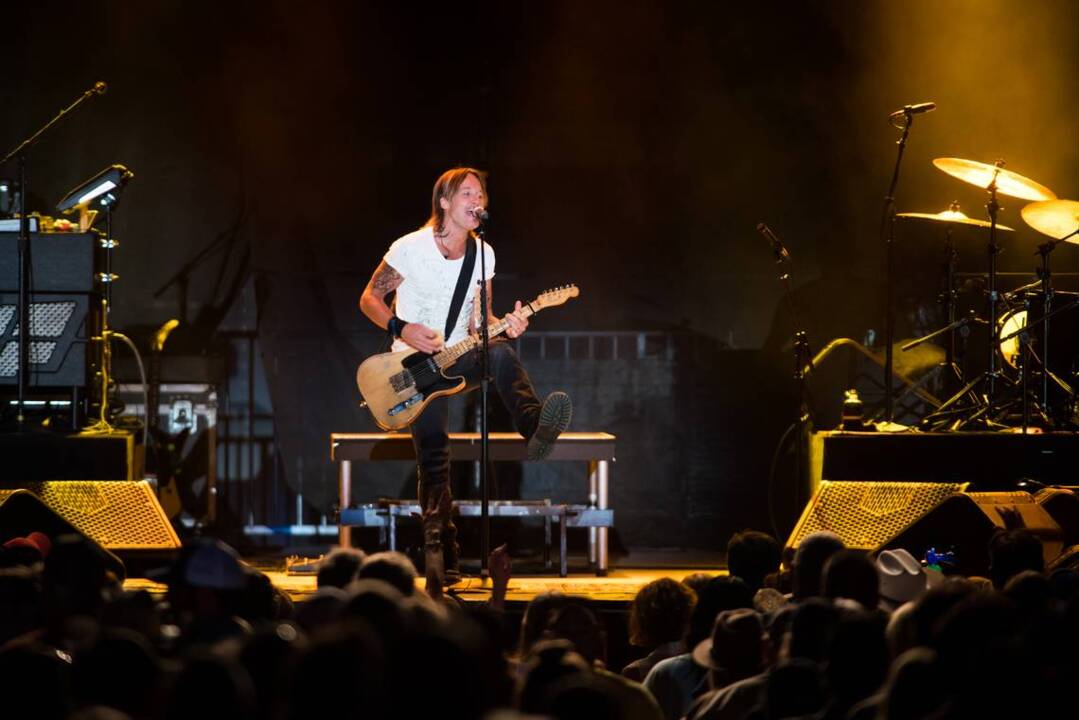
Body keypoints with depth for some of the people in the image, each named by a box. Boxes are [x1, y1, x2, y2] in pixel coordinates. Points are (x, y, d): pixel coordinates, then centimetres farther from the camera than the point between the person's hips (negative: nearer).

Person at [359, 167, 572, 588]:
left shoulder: (483, 254, 5)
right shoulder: (410, 249, -9)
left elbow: (479, 320, 11)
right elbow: (369, 299, -2)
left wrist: (503, 326, -11)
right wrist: (403, 330, -19)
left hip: (457, 360, 4)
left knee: (498, 351, -31)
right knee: (433, 451, -19)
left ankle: (536, 427, -53)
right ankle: (441, 555, -16)